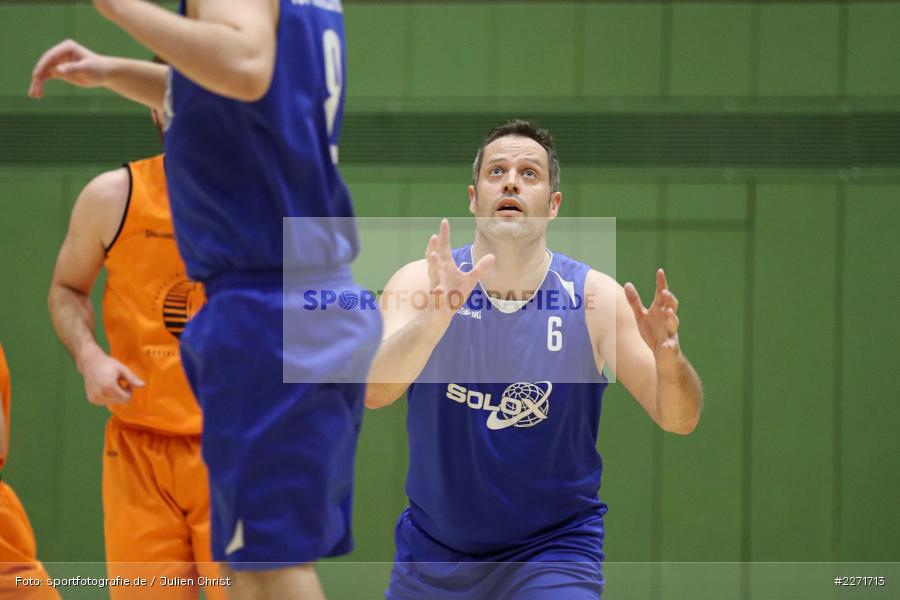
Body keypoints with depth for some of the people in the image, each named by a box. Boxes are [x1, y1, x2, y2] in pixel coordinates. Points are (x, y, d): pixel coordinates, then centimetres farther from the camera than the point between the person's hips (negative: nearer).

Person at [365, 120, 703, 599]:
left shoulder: (593, 296, -9)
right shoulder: (422, 282, -9)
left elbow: (678, 419, -12)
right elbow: (372, 392, -25)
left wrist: (668, 359, -35)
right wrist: (439, 312, -41)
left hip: (551, 550, -2)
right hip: (432, 548, 2)